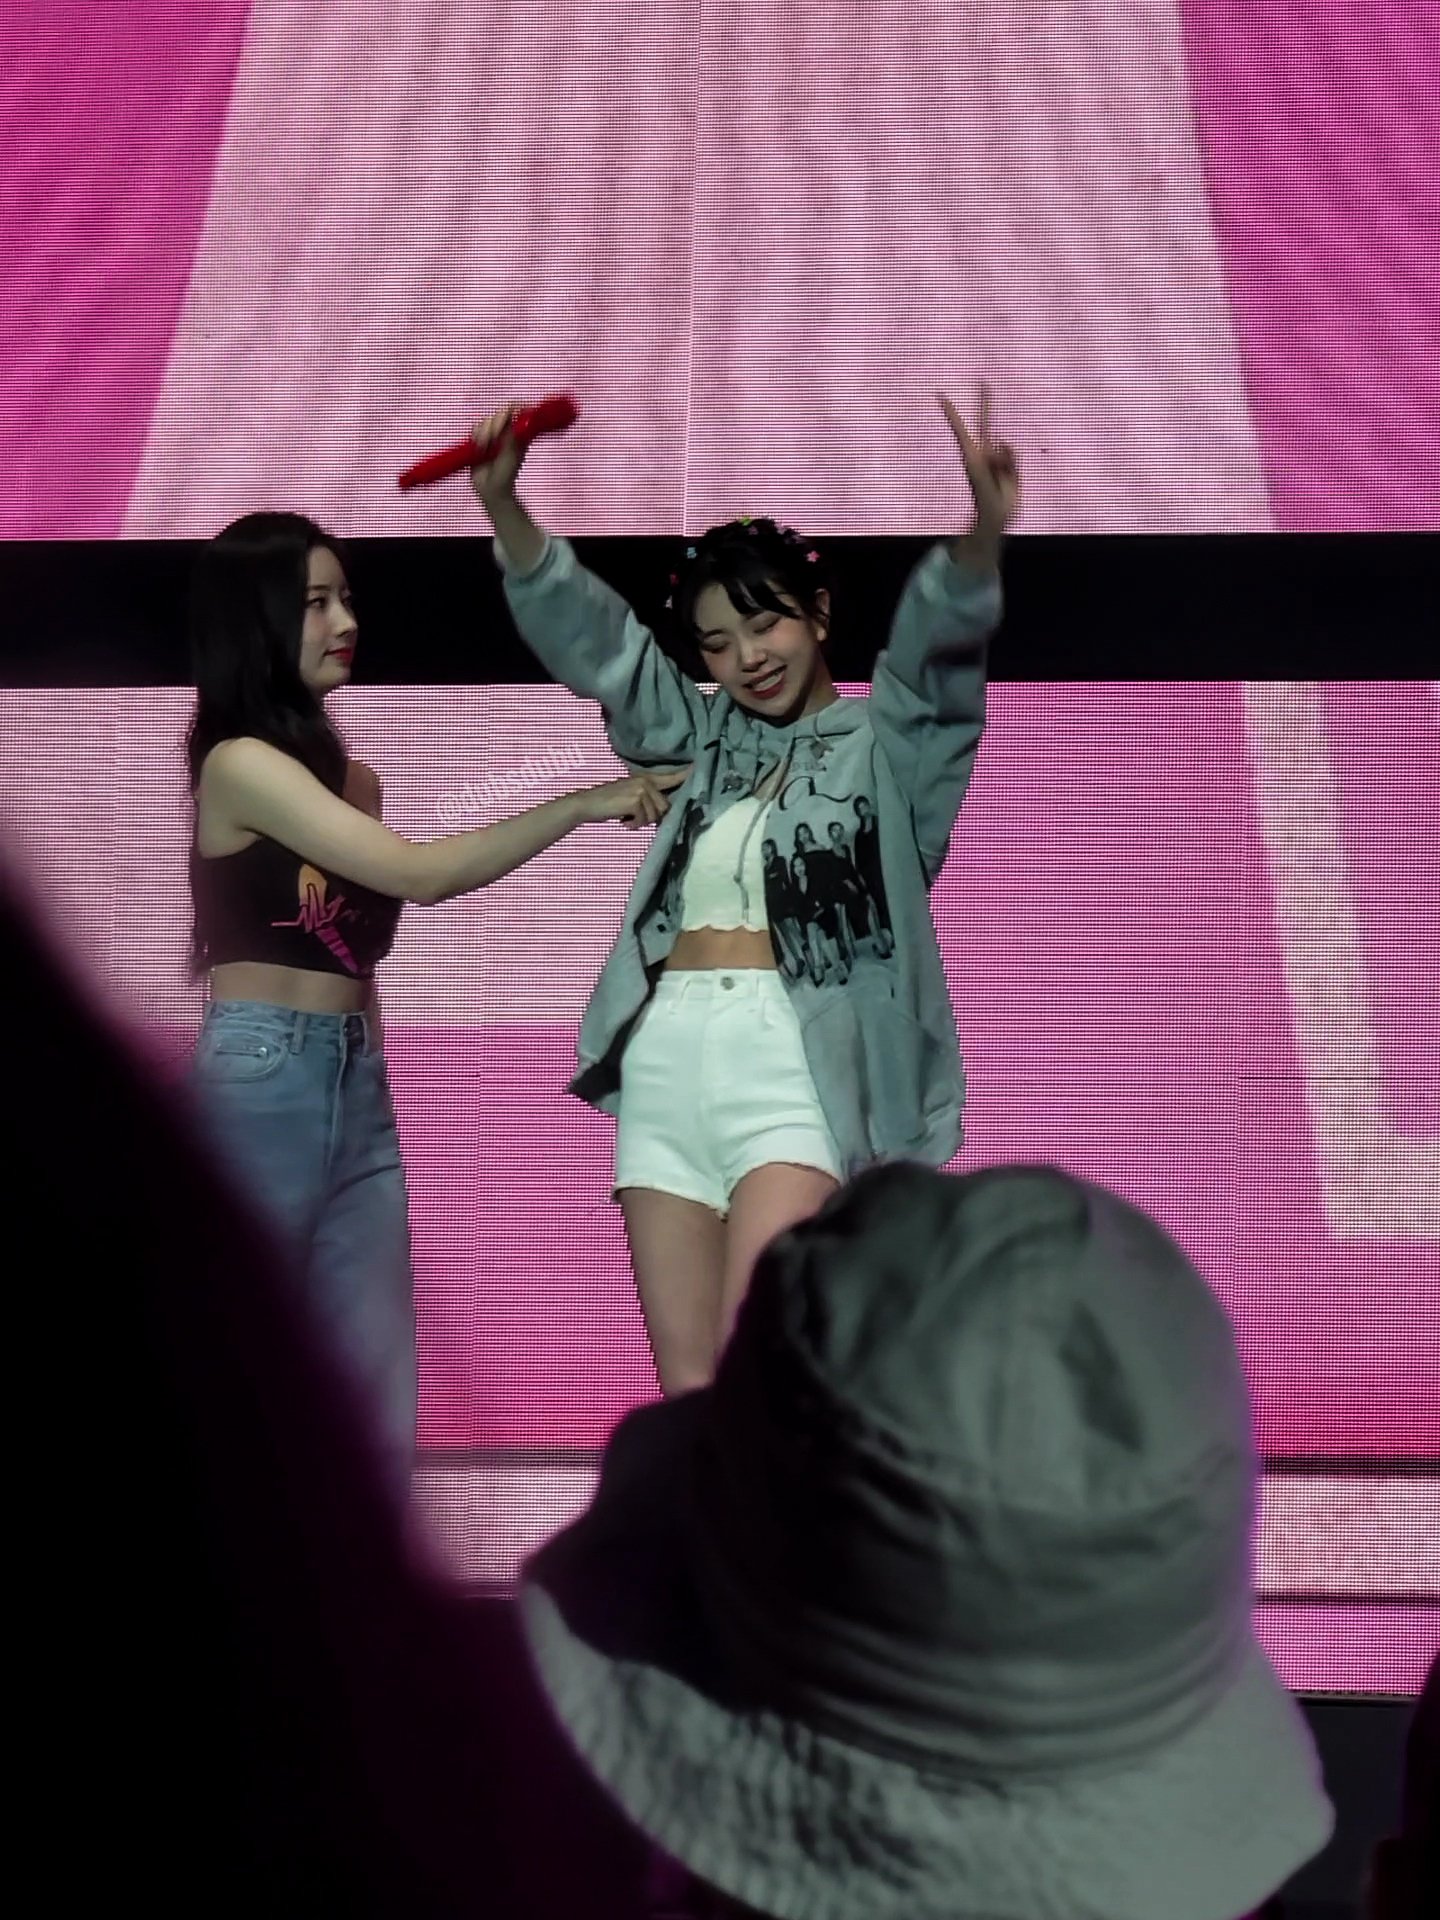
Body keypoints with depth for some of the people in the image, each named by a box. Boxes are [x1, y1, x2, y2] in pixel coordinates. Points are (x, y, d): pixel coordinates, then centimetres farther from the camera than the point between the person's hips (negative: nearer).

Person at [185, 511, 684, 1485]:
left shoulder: (351, 775, 15)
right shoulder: (239, 763, -8)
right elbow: (420, 873, -16)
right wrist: (587, 802, -15)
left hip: (358, 1080, 7)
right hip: (260, 1078, -7)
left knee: (380, 1410, 4)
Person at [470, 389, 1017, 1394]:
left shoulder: (886, 739, 9)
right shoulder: (703, 738, 21)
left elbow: (941, 645, -10)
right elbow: (589, 636, 14)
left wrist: (980, 535, -31)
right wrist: (503, 502, 0)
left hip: (792, 1060, -5)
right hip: (666, 1057, 5)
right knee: (684, 1381, 2)